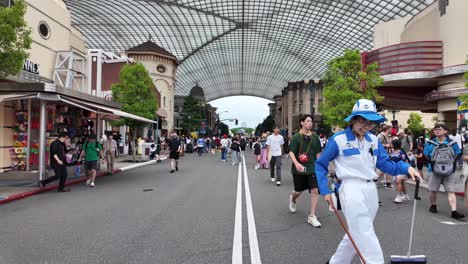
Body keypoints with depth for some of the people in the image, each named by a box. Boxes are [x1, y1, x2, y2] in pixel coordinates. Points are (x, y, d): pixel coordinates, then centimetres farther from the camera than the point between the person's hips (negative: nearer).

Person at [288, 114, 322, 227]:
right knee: (299, 191, 12)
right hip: (299, 169, -2)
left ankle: (312, 216, 2)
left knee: (315, 190, -9)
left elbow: (318, 153, 12)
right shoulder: (296, 137, -6)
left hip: (312, 168, 2)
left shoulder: (315, 137, 5)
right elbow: (291, 152, -12)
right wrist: (296, 163, -29)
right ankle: (292, 199, 50)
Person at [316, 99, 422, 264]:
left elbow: (385, 164, 9)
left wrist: (406, 168, -9)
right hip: (351, 190, -7)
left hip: (370, 190, 7)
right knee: (365, 236, -8)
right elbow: (320, 165, 0)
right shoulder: (338, 139, -8)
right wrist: (325, 191, -4)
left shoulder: (373, 140, 9)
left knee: (357, 234, 17)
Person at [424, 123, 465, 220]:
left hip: (449, 171, 0)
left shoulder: (452, 143, 2)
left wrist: (451, 163, 1)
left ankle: (454, 212, -5)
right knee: (433, 190, 10)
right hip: (435, 171, 0)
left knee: (451, 191, -4)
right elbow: (427, 155, 3)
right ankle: (433, 206, 30)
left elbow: (457, 155, 11)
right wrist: (435, 162, -2)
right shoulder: (430, 143, -2)